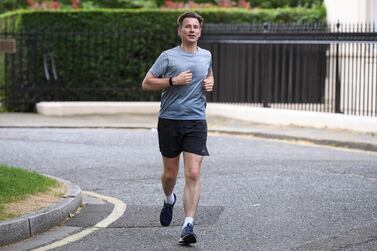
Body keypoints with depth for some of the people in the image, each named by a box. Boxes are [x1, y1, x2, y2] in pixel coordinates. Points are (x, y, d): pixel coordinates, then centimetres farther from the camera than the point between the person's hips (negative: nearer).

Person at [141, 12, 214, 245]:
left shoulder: (206, 56, 11)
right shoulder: (168, 56, -2)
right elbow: (146, 83, -3)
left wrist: (210, 83, 9)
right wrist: (173, 81, -15)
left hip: (196, 122, 1)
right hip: (169, 120, -1)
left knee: (193, 174, -12)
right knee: (170, 173, 11)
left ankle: (188, 226, -14)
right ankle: (169, 200, 45)